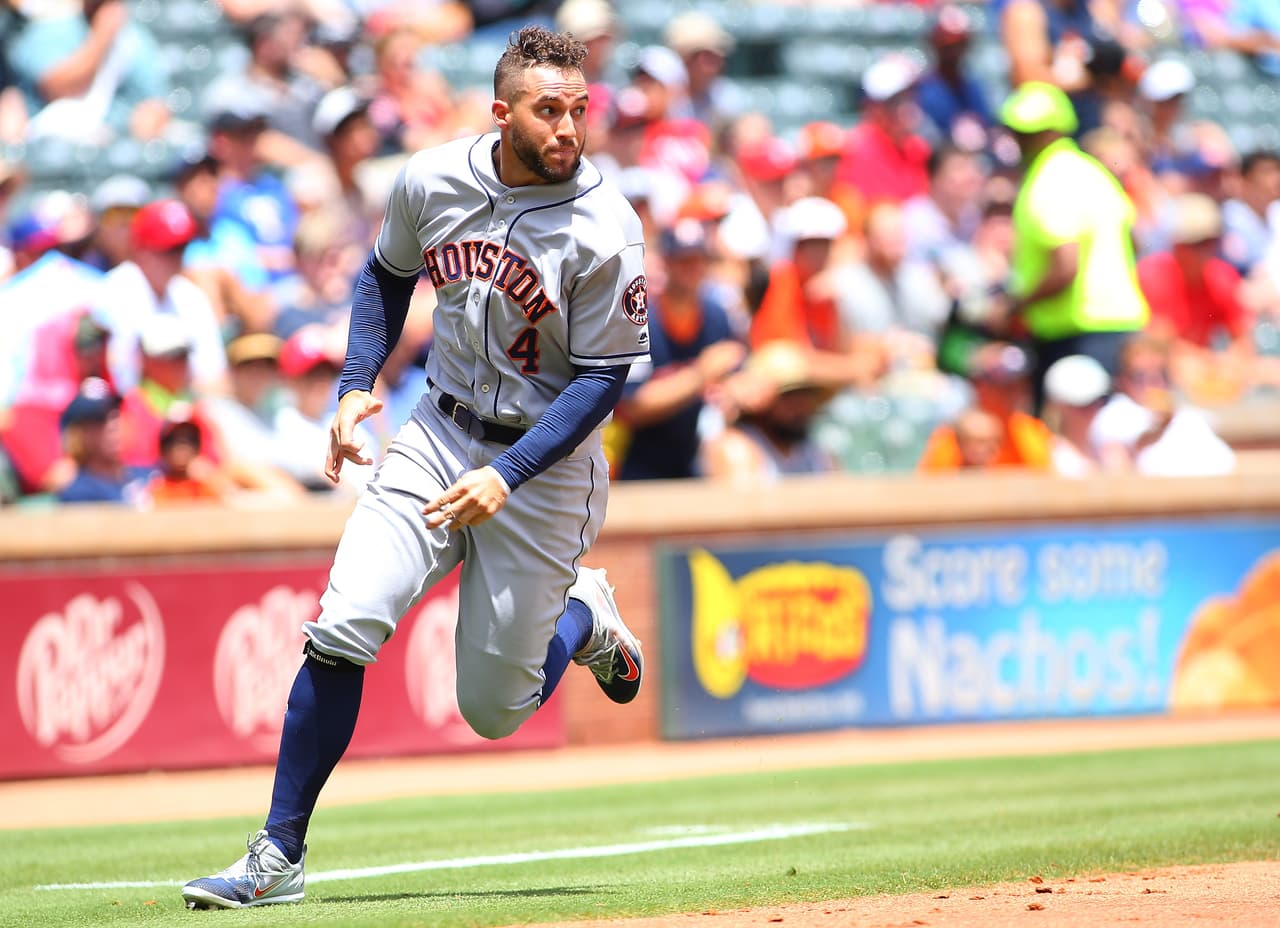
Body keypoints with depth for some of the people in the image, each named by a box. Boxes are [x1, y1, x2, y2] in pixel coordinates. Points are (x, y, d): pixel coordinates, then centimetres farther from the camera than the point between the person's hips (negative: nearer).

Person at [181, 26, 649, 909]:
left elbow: (603, 376, -15)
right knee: (344, 627, -15)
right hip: (438, 435, 3)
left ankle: (580, 617, 34)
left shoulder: (604, 231, -19)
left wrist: (508, 476, -24)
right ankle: (279, 855, -6)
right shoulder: (432, 181, -7)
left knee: (493, 711, 0)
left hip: (545, 464, -3)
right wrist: (358, 387, 1)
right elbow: (387, 276, 14)